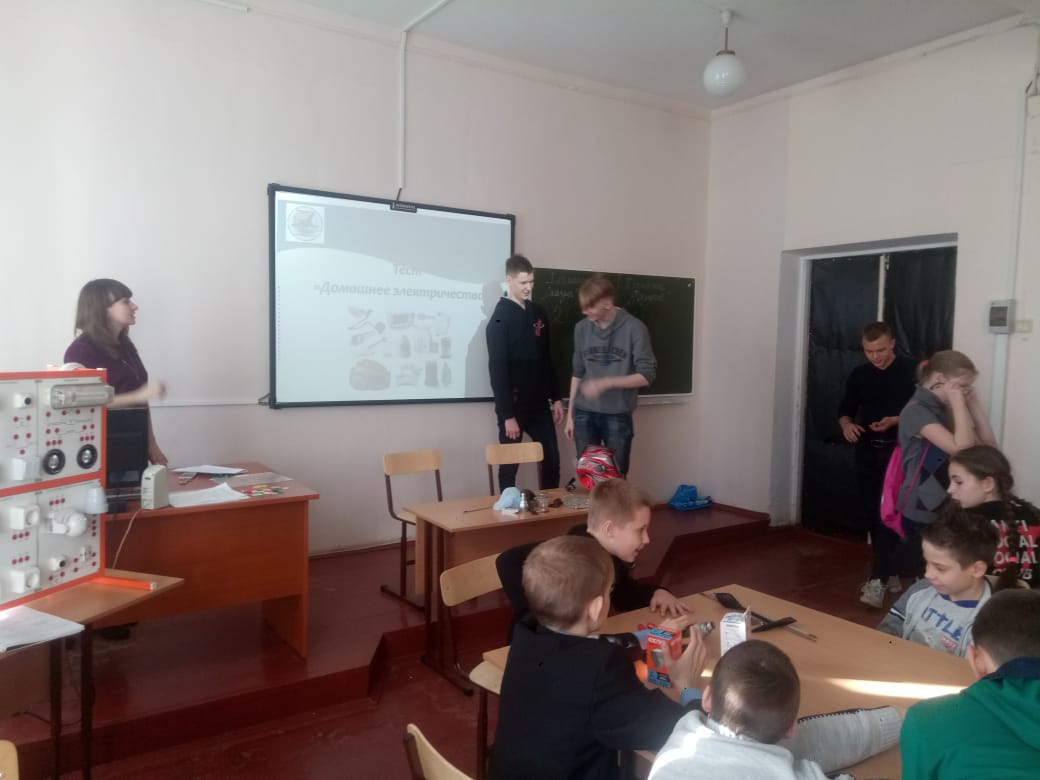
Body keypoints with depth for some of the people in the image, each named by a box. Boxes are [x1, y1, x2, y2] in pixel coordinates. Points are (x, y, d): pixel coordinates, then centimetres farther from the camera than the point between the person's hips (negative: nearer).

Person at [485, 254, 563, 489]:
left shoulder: (539, 313, 9)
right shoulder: (500, 319, -11)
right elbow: (497, 370, -15)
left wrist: (556, 397, 11)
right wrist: (507, 414, -18)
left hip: (539, 403, 6)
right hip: (514, 406, -6)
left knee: (552, 461, 10)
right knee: (509, 465, 4)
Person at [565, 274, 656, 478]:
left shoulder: (634, 328, -9)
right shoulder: (581, 328, 4)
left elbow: (647, 375, -10)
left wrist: (607, 383, -20)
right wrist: (570, 413, 11)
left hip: (618, 416, -3)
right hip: (584, 415, 3)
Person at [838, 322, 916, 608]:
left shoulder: (911, 371, -5)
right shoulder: (859, 375, 9)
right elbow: (845, 409, 16)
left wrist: (895, 420, -22)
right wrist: (846, 425, -6)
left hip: (898, 451, -5)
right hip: (867, 451, 5)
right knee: (870, 514, 8)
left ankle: (879, 579, -8)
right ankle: (890, 574, 22)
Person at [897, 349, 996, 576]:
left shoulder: (945, 410, 9)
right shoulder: (916, 411, -16)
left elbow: (989, 446, 8)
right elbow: (962, 448, -28)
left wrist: (973, 404, 2)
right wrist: (959, 402, -18)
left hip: (947, 509, 8)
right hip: (921, 514, -8)